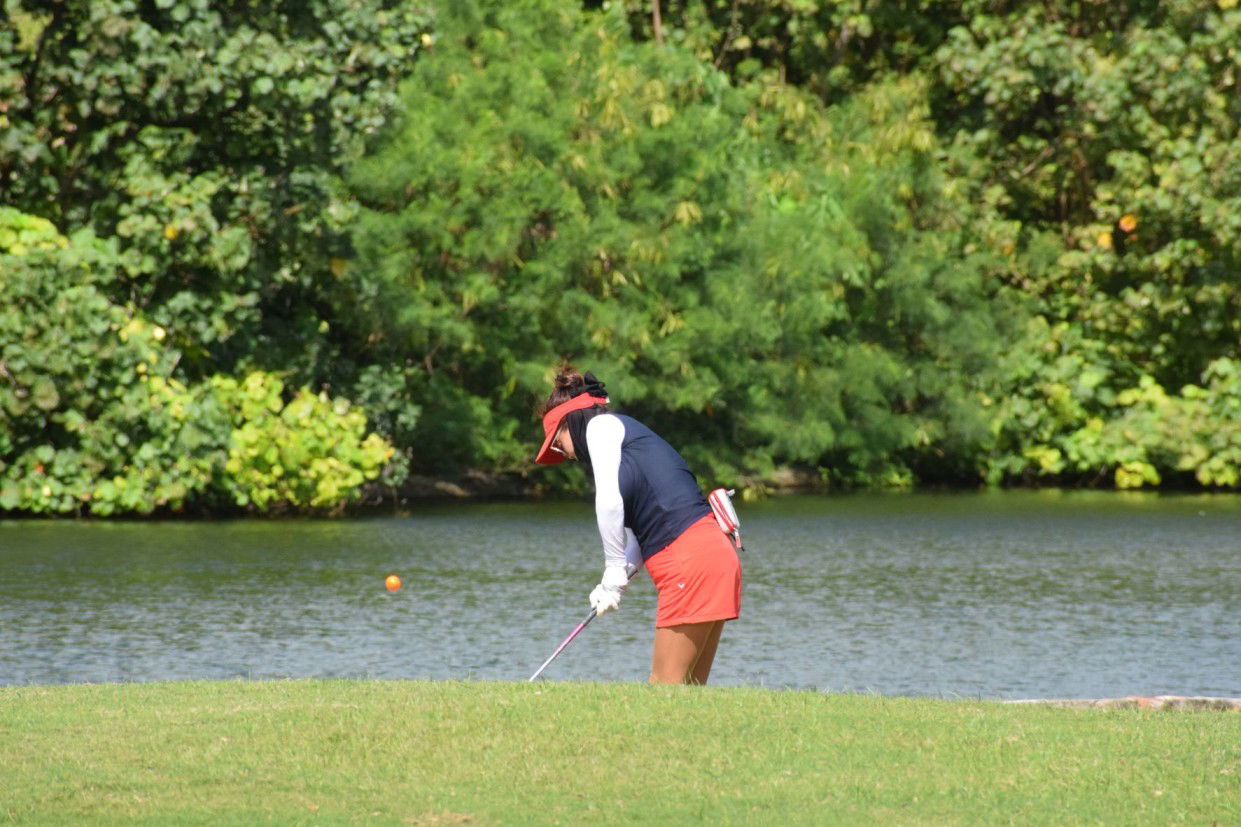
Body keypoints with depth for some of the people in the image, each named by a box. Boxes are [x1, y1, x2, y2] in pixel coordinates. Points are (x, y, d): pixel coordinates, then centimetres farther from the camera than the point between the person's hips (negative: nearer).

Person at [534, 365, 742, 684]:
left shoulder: (601, 425, 4)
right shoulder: (628, 432, 29)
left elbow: (609, 502, -10)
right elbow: (637, 533, 23)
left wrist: (615, 572, -1)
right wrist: (613, 585, 9)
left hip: (690, 559, -9)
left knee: (665, 689, -10)